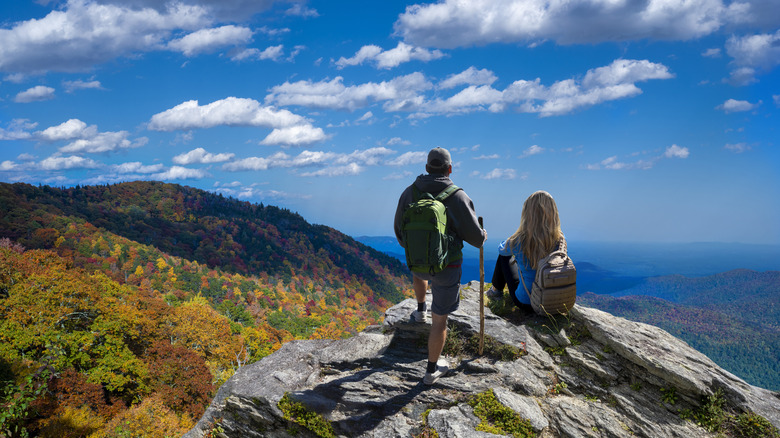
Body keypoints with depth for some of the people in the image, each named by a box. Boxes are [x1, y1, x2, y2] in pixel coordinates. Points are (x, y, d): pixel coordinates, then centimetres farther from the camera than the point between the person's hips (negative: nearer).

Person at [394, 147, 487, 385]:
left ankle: (420, 310, 55)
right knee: (440, 320, 12)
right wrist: (482, 237, 12)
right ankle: (432, 370, 24)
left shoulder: (409, 193, -8)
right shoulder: (458, 197, -19)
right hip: (446, 267, -3)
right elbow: (474, 235, -12)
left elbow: (400, 231, 4)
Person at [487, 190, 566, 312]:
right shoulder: (560, 240, -17)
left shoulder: (519, 242, -25)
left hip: (526, 303, -3)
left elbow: (501, 248, 0)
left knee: (504, 255, 18)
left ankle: (496, 290, 40)